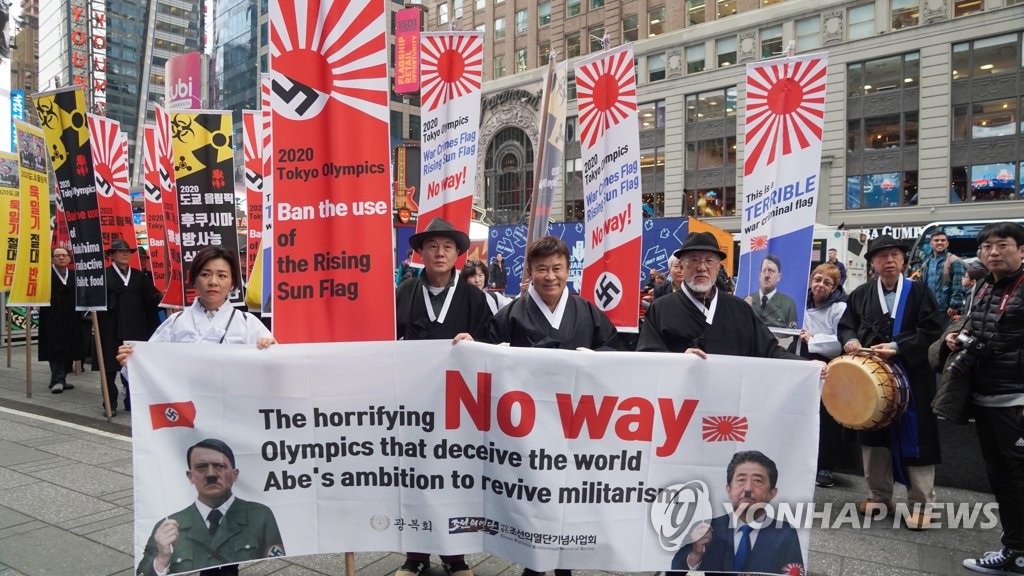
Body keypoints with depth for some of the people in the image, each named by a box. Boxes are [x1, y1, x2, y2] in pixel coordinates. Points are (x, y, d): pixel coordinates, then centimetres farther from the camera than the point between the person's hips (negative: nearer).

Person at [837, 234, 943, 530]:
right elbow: (845, 326, 11)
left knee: (914, 438, -1)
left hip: (910, 376, -3)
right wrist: (850, 341, -11)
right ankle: (879, 496, 23)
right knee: (873, 435, 10)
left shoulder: (919, 292, 0)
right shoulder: (860, 294, 9)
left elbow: (932, 328, -7)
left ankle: (921, 504, 9)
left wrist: (897, 346, -17)